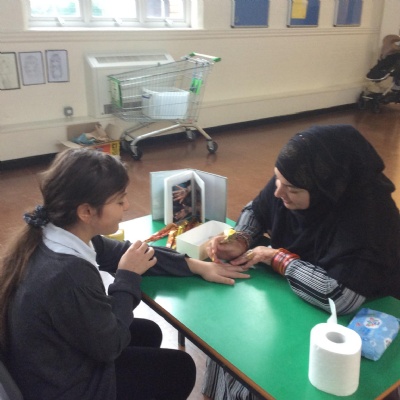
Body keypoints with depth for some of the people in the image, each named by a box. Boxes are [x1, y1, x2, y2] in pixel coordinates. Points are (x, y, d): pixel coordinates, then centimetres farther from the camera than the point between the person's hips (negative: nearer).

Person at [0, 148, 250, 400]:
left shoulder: (55, 235, -12)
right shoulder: (68, 274, -39)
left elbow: (125, 252, 0)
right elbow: (109, 346, -23)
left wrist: (199, 266, 1)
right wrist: (127, 277, -15)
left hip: (52, 360, 8)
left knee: (148, 332, 23)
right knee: (181, 368, 8)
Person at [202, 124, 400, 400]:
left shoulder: (368, 210, -35)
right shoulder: (292, 181, -16)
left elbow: (340, 296, -42)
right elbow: (256, 211, 3)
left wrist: (276, 257, -29)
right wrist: (240, 243, -18)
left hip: (359, 314, -6)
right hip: (292, 290, 6)